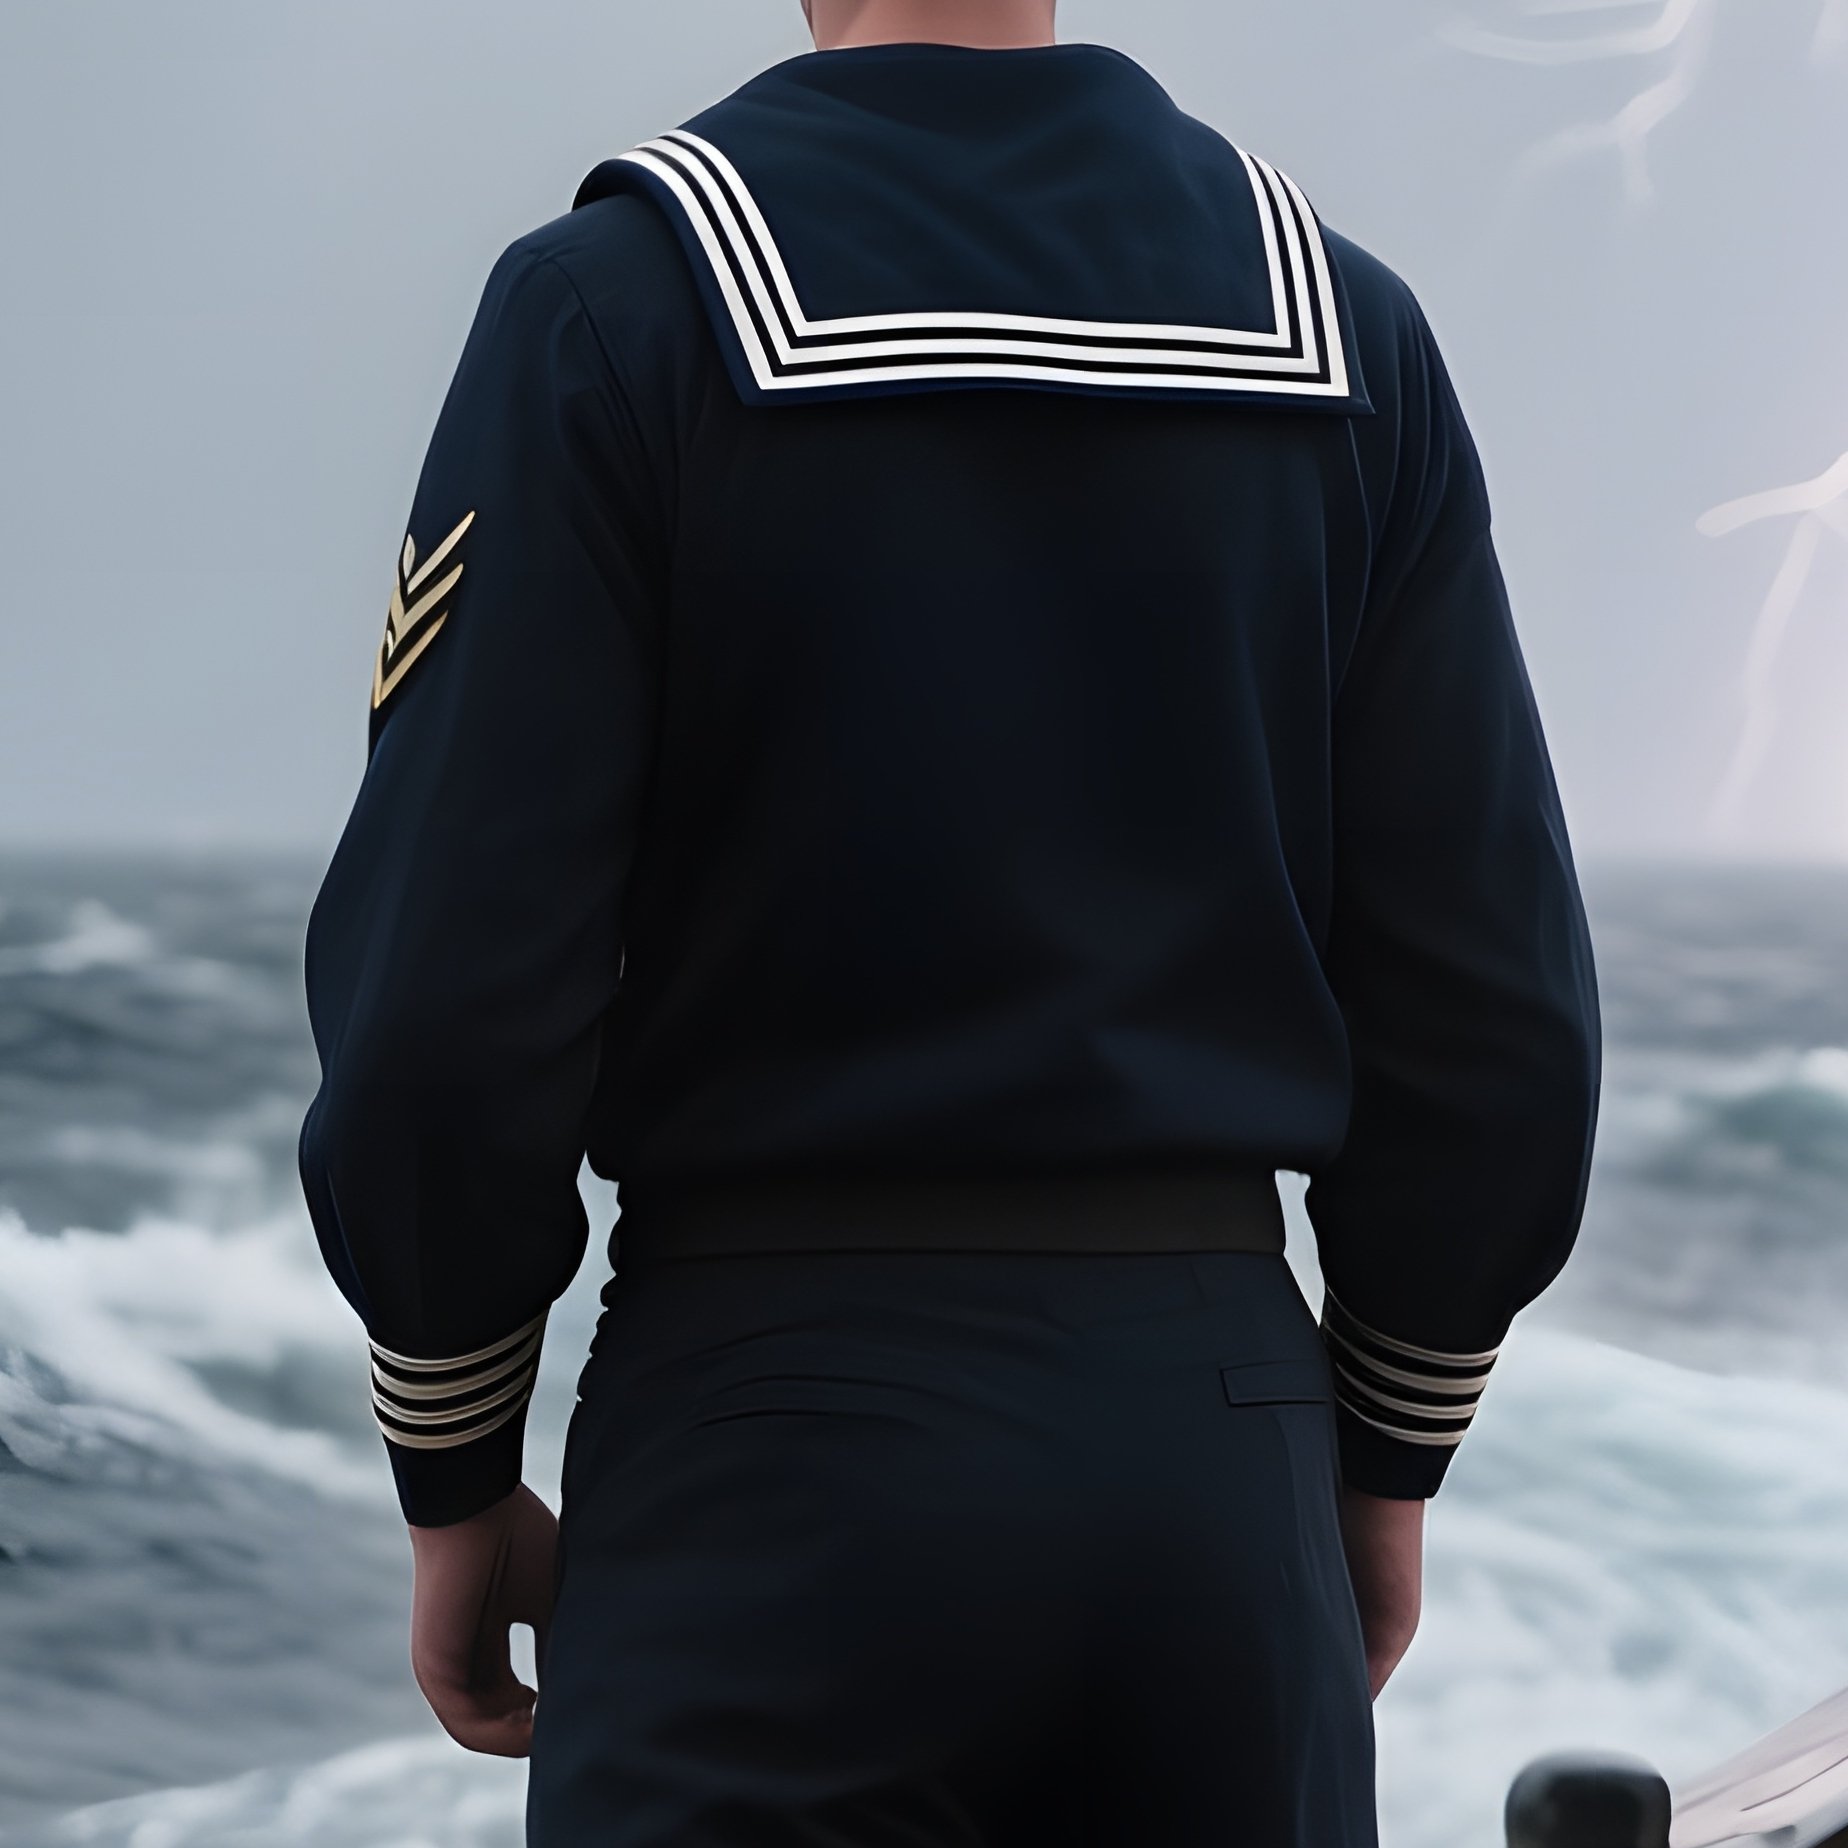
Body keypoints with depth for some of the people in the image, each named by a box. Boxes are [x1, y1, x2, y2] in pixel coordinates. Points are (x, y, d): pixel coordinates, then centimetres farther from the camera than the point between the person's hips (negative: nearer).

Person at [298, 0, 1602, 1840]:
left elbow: (446, 998, -10)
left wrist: (455, 1481, 3)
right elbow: (1496, 1014, 3)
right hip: (1219, 1456, 4)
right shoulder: (1343, 324, 4)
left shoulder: (615, 301, -7)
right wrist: (1388, 1462, 16)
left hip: (777, 1453, -3)